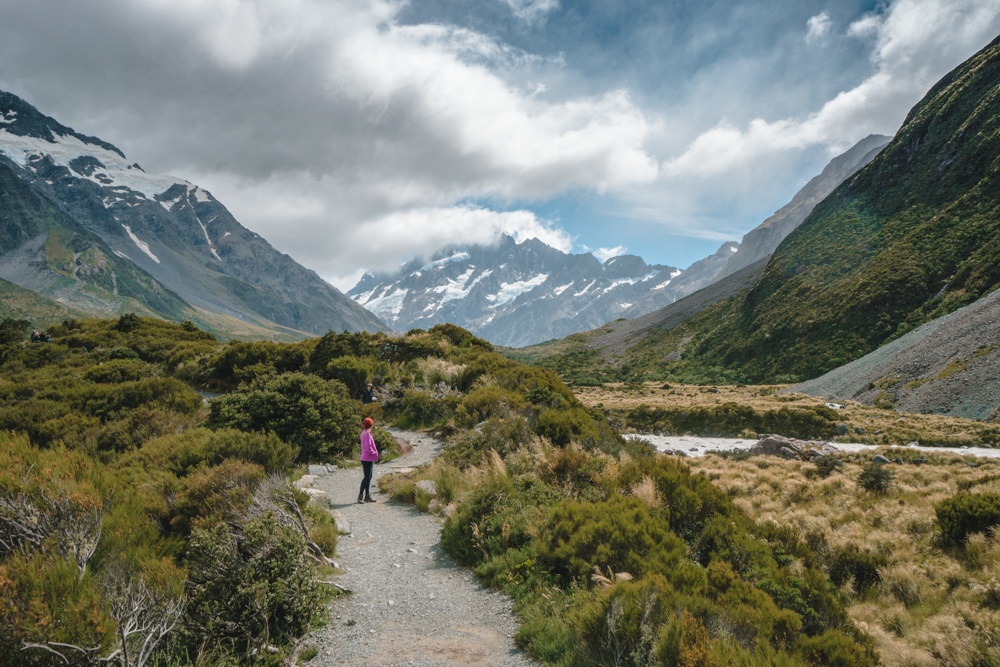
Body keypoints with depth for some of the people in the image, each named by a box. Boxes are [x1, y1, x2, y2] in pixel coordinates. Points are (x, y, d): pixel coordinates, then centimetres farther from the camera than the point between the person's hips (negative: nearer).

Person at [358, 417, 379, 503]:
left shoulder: (364, 433, 11)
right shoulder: (367, 434, -19)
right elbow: (368, 448, -22)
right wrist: (375, 454, -10)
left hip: (367, 459, 10)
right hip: (367, 459, -10)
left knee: (368, 477, 14)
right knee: (367, 477, -5)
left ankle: (367, 495, 19)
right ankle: (360, 495, -1)